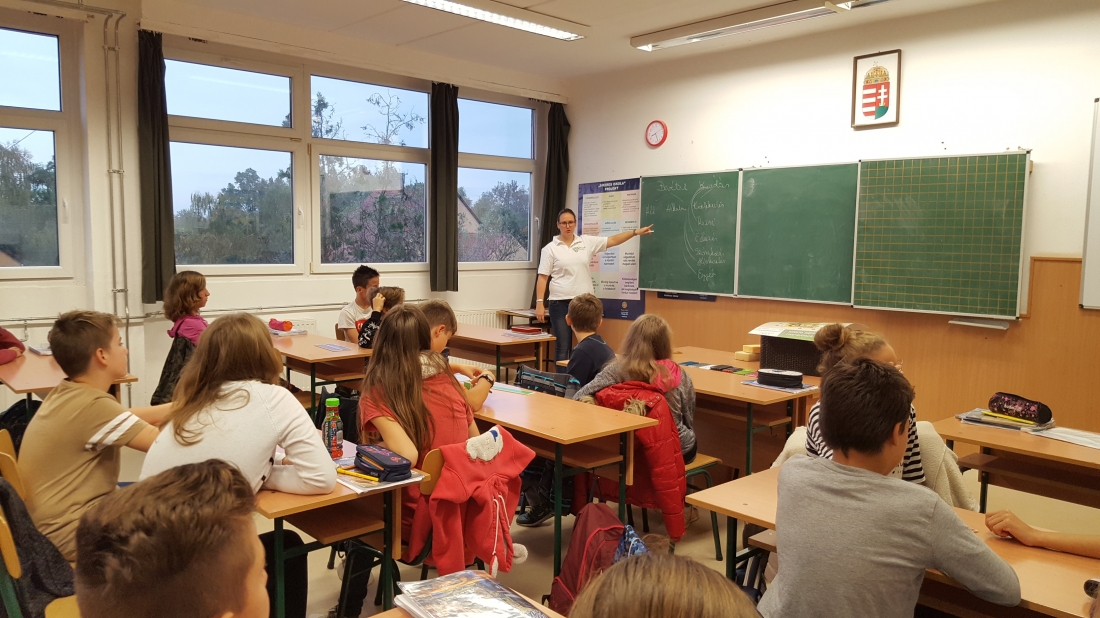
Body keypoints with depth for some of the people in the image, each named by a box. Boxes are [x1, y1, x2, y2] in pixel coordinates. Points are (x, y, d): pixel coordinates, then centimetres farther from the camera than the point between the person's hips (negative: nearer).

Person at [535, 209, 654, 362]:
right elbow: (542, 278, -3)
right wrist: (539, 303, -10)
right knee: (562, 347, 2)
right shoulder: (550, 248, -1)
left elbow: (612, 241, 7)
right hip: (560, 303, -3)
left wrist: (635, 232, -1)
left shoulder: (586, 242, 7)